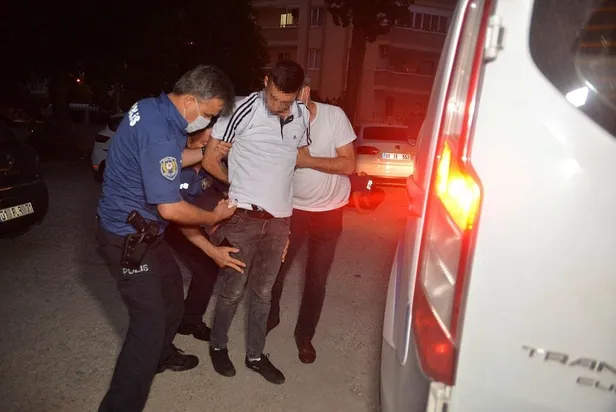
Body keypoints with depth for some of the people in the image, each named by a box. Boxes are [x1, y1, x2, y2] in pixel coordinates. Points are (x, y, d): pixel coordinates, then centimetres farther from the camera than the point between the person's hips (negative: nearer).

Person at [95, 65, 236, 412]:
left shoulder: (152, 108, 2)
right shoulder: (160, 133, -29)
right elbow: (170, 208, -27)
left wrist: (205, 153, 5)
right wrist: (215, 216, -11)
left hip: (141, 230, 10)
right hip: (128, 238, -10)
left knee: (172, 292, 24)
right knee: (149, 324, -6)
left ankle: (161, 354, 46)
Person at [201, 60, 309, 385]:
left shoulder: (302, 115, 3)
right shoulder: (245, 110, -12)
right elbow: (210, 159, -6)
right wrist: (240, 183, 9)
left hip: (279, 218, 4)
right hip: (244, 216, -4)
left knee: (263, 291, 15)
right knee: (233, 289, 8)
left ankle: (255, 355, 32)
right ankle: (218, 346, 34)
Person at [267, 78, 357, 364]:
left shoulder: (334, 116, -16)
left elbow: (348, 164, -17)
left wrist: (307, 160, -25)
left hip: (329, 211, -1)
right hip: (292, 208, 1)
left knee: (316, 279, 9)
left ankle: (304, 335, 31)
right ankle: (270, 318, 39)